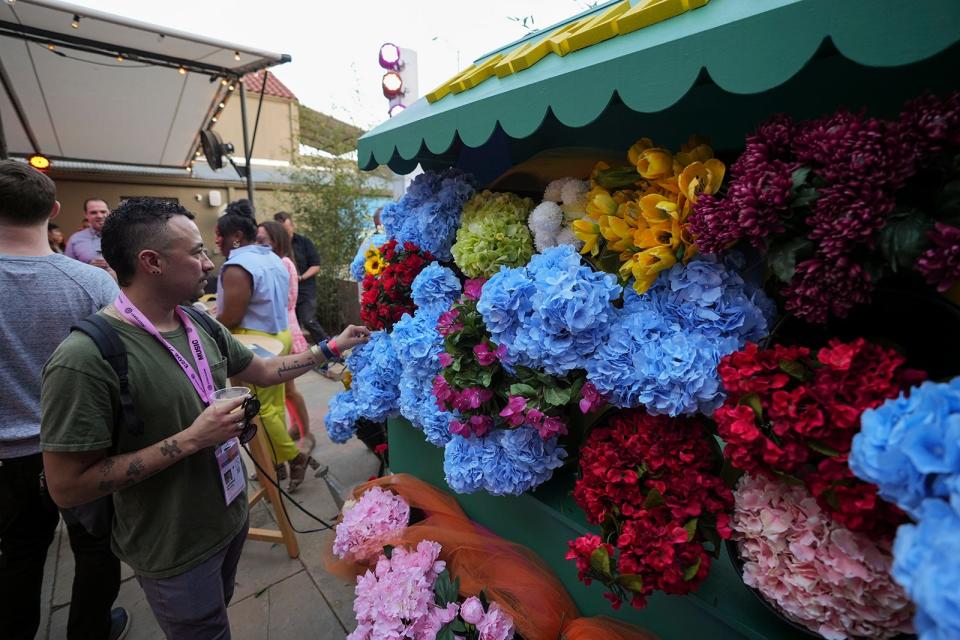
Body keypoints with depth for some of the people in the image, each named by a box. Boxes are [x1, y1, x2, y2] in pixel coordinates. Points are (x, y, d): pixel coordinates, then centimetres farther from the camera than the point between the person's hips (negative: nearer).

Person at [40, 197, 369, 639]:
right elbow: (67, 487, -23)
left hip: (230, 516, 7)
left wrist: (331, 347, 7)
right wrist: (191, 439, -27)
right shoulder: (86, 358, -26)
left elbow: (264, 372, 8)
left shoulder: (202, 327, -4)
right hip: (174, 552, -7)